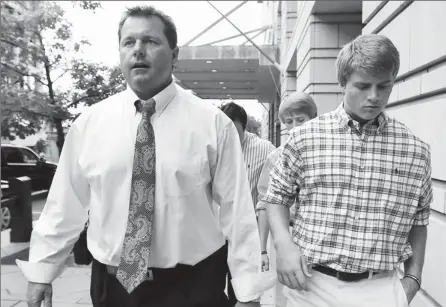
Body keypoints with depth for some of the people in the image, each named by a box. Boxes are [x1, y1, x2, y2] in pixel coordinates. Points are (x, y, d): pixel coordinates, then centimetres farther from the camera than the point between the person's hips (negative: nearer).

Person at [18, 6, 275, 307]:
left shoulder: (213, 123, -8)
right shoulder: (89, 123, -1)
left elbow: (237, 209, -9)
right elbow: (66, 204, 3)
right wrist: (41, 271, 7)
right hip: (111, 283, 3)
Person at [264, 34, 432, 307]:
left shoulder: (416, 150, 1)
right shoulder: (304, 137, -4)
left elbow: (418, 222, 11)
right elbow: (277, 197, 4)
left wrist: (413, 277, 4)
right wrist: (283, 243, -10)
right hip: (311, 284, 0)